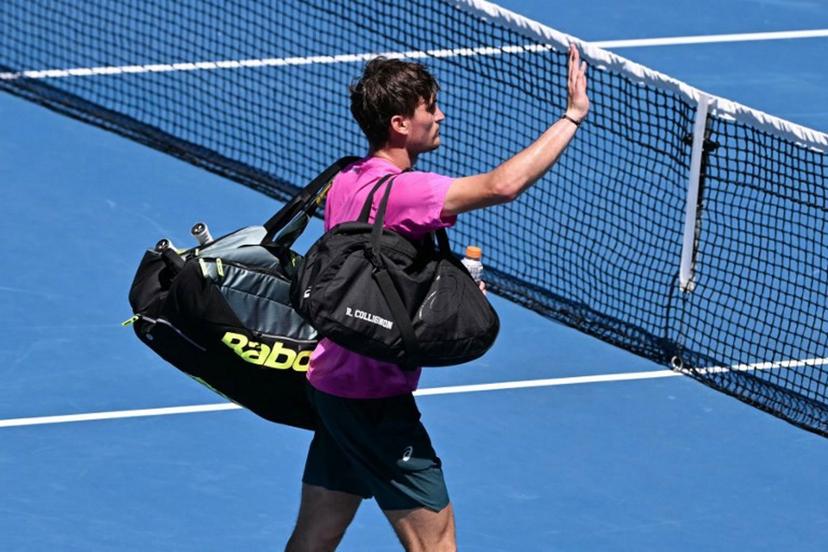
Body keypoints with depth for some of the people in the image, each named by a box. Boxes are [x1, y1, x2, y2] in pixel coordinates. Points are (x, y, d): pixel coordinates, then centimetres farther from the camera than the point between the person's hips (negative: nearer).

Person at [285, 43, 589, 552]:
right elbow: (502, 185, -33)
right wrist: (573, 115, -24)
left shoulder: (346, 182, 7)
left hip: (332, 381, 9)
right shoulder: (397, 192, -22)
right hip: (376, 399, -9)